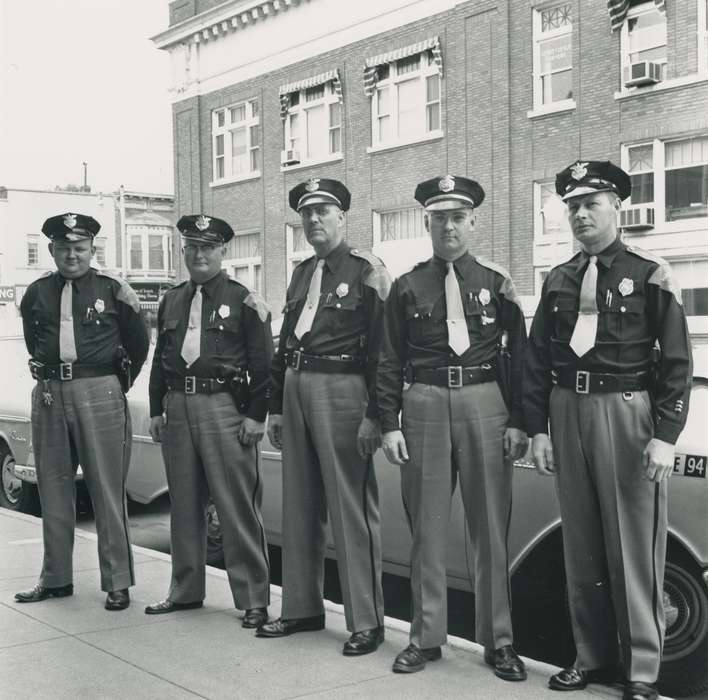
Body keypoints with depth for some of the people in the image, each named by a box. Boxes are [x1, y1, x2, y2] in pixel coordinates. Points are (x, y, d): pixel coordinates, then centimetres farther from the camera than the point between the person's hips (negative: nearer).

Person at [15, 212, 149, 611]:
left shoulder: (113, 290, 0)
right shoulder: (37, 293, 9)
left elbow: (138, 345, 9)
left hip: (99, 393, -4)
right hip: (49, 394, 4)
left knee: (108, 491, -2)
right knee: (53, 490, 10)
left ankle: (118, 582, 6)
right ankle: (56, 579, 21)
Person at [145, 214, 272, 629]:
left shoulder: (245, 301, 0)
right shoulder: (172, 301, 16)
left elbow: (262, 363, -4)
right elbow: (160, 358, 19)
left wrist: (256, 416, -10)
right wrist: (157, 409, 12)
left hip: (224, 406, -5)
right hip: (178, 407, 6)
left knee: (238, 508, -5)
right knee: (184, 505, 13)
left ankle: (253, 599, 3)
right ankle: (186, 591, 25)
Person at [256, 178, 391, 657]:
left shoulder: (366, 270, -6)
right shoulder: (302, 273, 17)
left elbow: (382, 347, -11)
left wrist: (375, 415, -16)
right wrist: (276, 406, 17)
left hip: (343, 390, -8)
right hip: (297, 388, 8)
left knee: (352, 508, -4)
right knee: (299, 504, 13)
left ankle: (366, 621, 5)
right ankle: (303, 608, 24)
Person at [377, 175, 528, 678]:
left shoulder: (496, 282, 6)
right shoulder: (407, 287, 7)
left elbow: (520, 354, 5)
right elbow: (390, 362, 7)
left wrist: (519, 422, -2)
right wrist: (390, 423, 0)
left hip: (484, 404, 0)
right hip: (424, 406, 1)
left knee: (491, 526, 4)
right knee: (427, 527, 6)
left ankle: (498, 641, 15)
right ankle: (426, 637, 19)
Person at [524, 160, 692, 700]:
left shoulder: (650, 275, -1)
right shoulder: (559, 280, 11)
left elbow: (677, 361, -5)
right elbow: (538, 359, 12)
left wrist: (665, 436, -12)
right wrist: (538, 428, 5)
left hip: (626, 411, -4)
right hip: (568, 411, 5)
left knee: (634, 544, 0)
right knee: (580, 542, 10)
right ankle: (594, 656, 23)